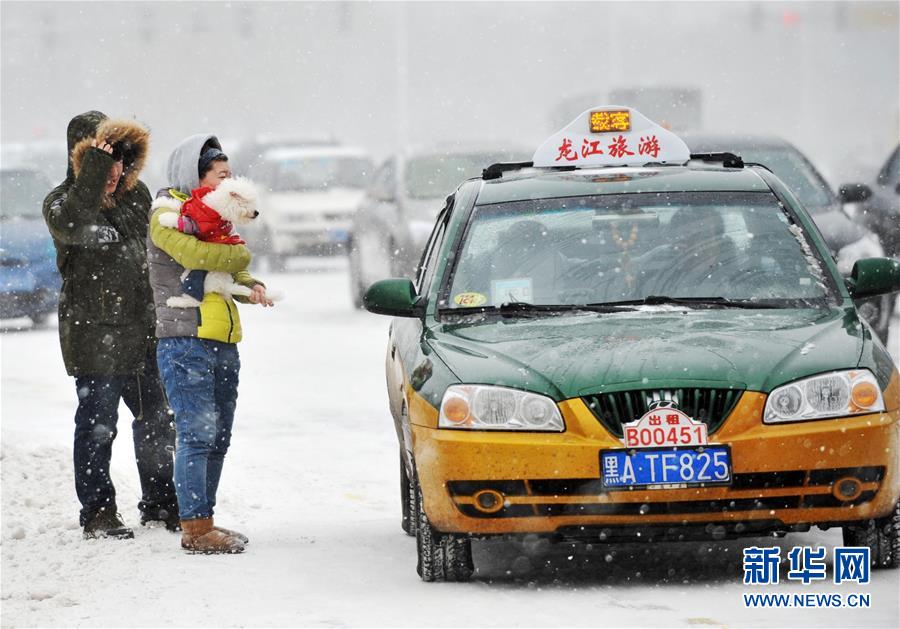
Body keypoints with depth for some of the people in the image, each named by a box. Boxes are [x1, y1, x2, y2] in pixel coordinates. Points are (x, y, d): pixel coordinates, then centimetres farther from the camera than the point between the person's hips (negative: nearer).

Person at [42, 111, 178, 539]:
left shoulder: (136, 196, 9)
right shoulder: (62, 202, -8)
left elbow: (159, 247, 20)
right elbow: (73, 225, -30)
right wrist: (94, 168, -32)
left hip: (143, 331, 6)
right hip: (94, 335, -6)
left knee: (157, 422, 13)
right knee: (97, 425, -1)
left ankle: (160, 503, 26)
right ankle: (98, 513, 8)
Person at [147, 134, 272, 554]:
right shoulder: (167, 213, -6)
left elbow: (232, 269, 22)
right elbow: (194, 255, -23)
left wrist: (250, 285, -1)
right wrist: (240, 254, -6)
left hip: (223, 343, 9)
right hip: (185, 342, -9)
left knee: (218, 437, 10)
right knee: (197, 435, -12)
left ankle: (204, 522, 16)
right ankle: (195, 529, -12)